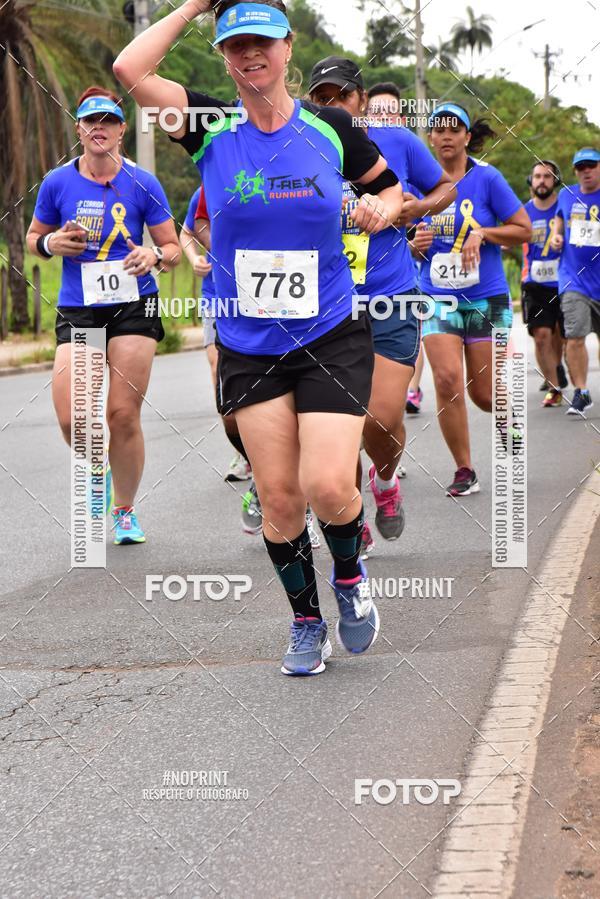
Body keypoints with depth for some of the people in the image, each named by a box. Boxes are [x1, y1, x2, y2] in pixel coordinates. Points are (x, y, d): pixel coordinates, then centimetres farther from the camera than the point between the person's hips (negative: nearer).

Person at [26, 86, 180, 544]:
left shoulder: (143, 183, -1)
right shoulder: (57, 183, 2)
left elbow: (172, 247, 5)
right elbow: (34, 238, 16)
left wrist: (155, 255, -17)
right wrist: (52, 244, -7)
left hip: (133, 308, -1)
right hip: (77, 311, 1)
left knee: (124, 415, -4)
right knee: (71, 420, -12)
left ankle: (125, 510, 17)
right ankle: (98, 467, 24)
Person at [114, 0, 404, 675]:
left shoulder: (330, 127, 0)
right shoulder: (211, 130, -2)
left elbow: (392, 187, 16)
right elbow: (129, 71, -17)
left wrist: (382, 208, -7)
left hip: (332, 336, -1)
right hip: (248, 345, 1)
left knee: (328, 486, -13)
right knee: (277, 495, 2)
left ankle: (350, 575, 21)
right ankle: (306, 620, 23)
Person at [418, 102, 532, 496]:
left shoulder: (487, 178, -4)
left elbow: (524, 230, -2)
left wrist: (482, 233, -15)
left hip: (487, 299, -2)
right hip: (437, 297, 2)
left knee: (483, 393, 2)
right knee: (447, 379, -16)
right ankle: (465, 471, -3)